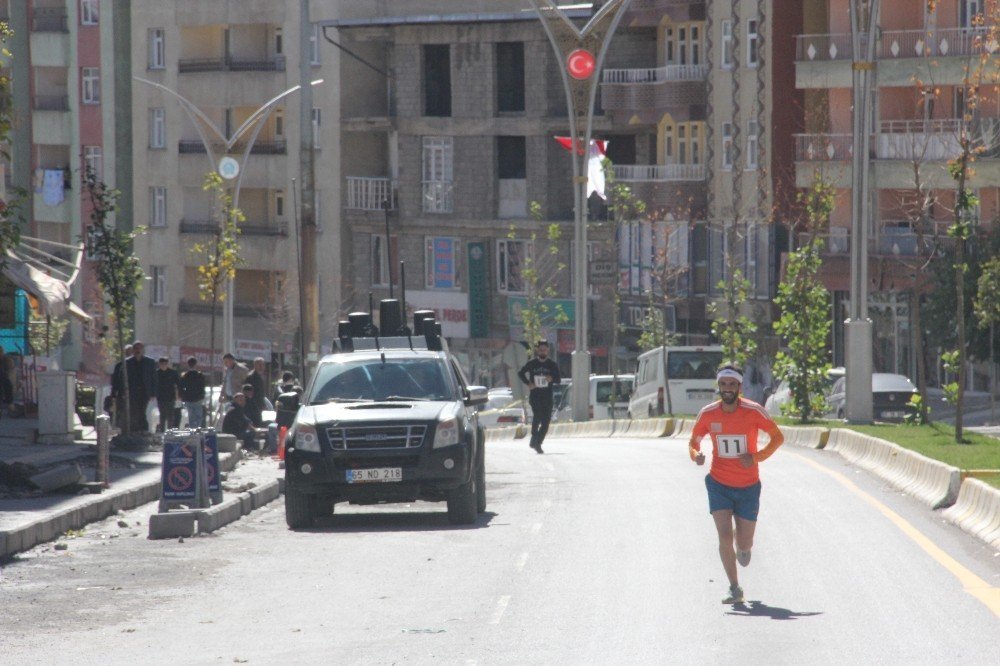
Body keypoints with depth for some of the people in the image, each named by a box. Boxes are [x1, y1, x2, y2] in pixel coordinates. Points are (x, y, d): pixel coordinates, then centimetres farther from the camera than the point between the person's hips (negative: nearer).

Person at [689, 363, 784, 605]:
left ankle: (743, 546, 45)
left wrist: (757, 457, -18)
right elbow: (693, 442, 6)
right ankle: (734, 589, -1)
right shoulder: (708, 414, -7)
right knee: (724, 537, -14)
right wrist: (695, 455, -19)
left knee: (744, 544, 6)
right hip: (719, 483, 0)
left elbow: (778, 437, -3)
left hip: (748, 486, 0)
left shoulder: (753, 411, -12)